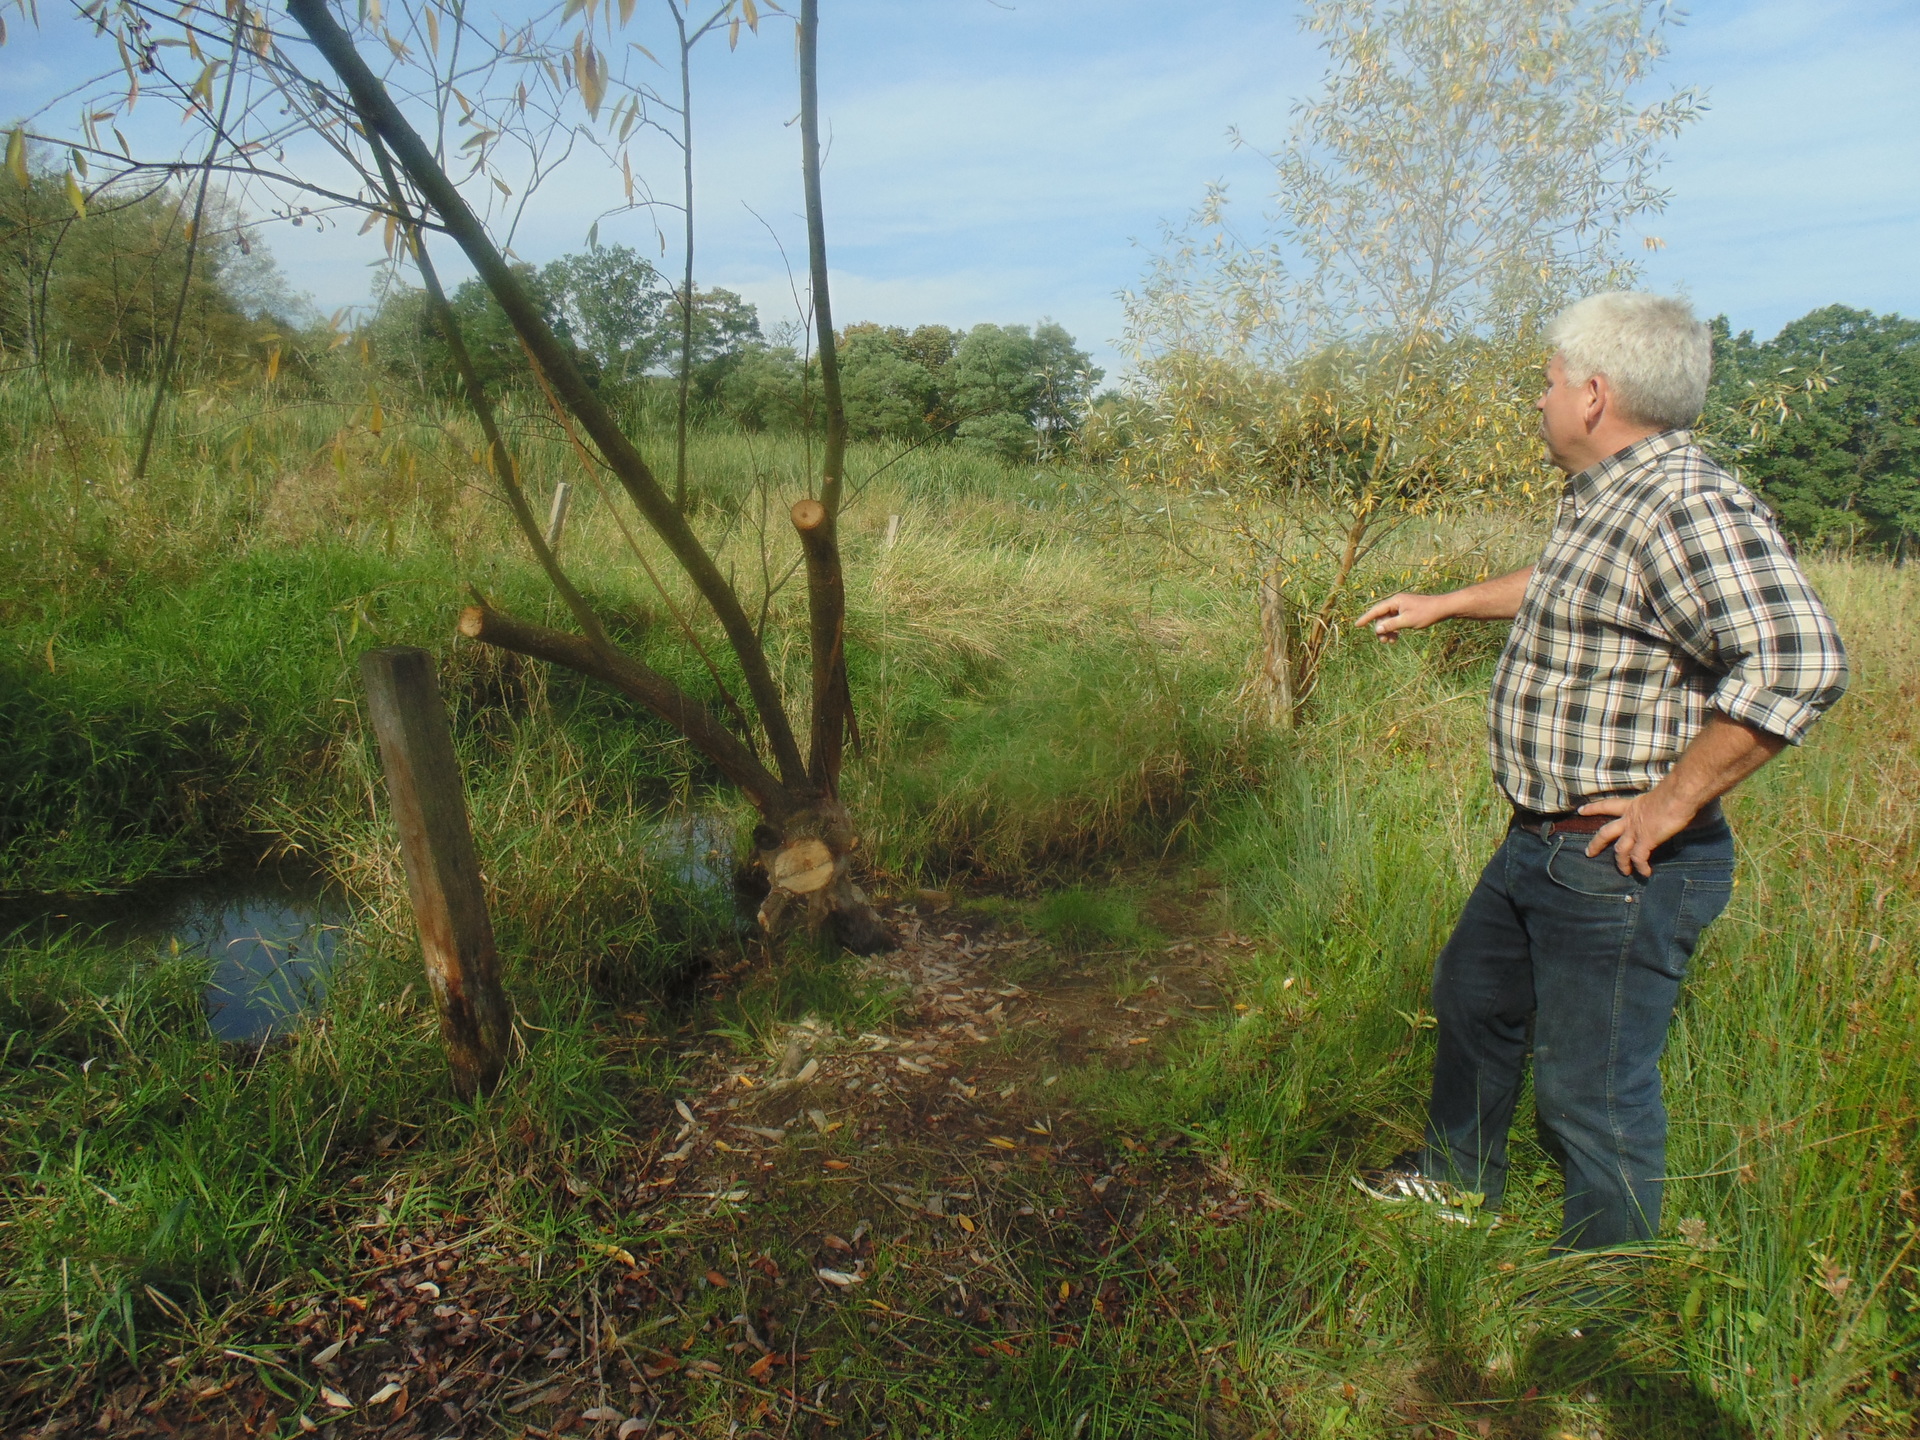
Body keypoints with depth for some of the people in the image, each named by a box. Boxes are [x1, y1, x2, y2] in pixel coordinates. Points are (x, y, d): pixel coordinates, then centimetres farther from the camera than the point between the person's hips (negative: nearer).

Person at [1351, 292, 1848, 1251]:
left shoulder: (1690, 507, -23)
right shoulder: (1605, 496, 9)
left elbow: (1797, 665, -34)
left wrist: (1672, 802, -27)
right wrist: (1444, 604, 38)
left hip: (1621, 868, -11)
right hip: (1540, 846, 11)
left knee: (1593, 1095, 2)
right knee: (1472, 999, 26)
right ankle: (1460, 1178, 50)